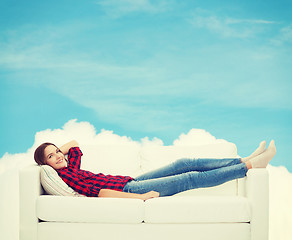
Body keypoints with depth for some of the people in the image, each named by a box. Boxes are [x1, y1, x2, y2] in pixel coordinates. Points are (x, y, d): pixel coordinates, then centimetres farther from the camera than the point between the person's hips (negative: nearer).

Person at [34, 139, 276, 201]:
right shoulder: (63, 176, -14)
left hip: (130, 183, 9)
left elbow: (75, 144, 32)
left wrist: (56, 149, 14)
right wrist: (140, 197, -26)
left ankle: (245, 161, 5)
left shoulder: (70, 168, 13)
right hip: (129, 190, -9)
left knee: (184, 163, 1)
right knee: (192, 178, -10)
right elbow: (96, 191, -23)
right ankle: (250, 166, -3)